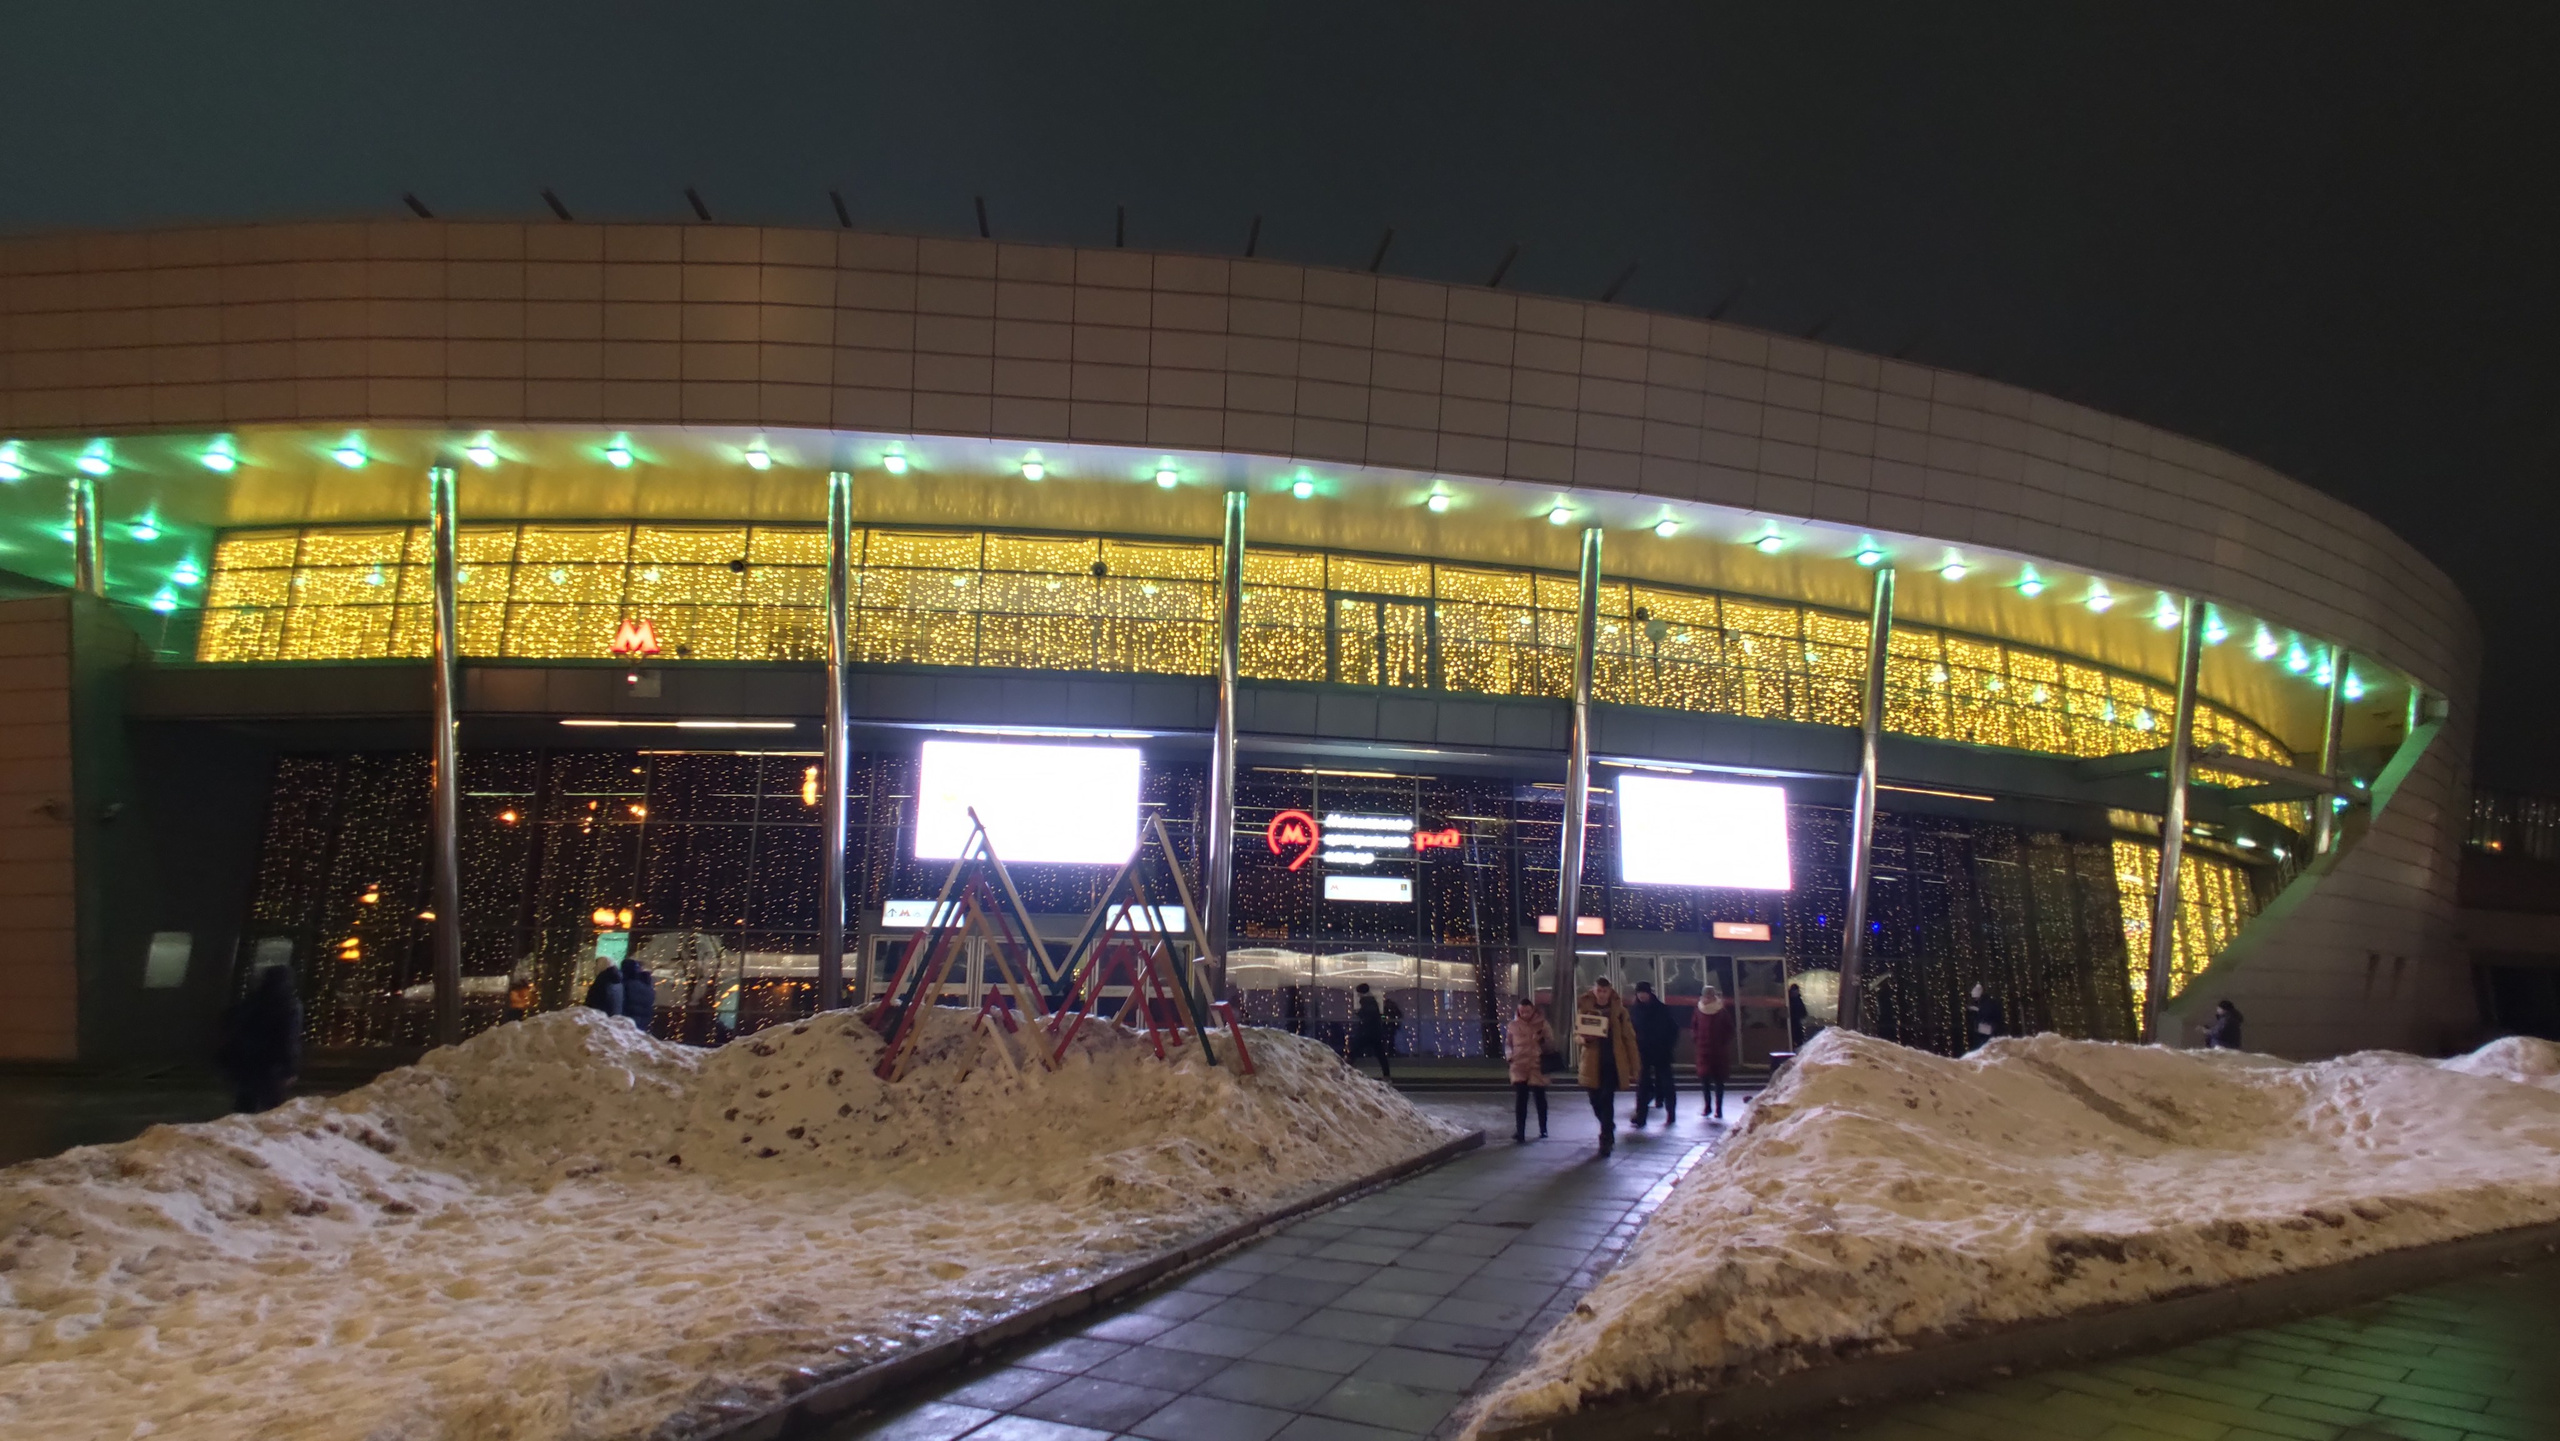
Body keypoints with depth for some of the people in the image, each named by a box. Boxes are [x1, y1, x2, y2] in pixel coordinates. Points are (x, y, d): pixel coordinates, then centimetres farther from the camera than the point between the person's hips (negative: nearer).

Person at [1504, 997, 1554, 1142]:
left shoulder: (1542, 1024, 0)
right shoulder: (1513, 1026, 4)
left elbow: (1551, 1044, 0)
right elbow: (1507, 1043, 13)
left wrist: (1542, 1039, -21)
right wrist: (1509, 1055, -6)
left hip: (1538, 1067, 0)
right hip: (1519, 1068, 0)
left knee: (1540, 1099, 10)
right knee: (1520, 1100, -7)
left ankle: (1543, 1129, 24)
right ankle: (1519, 1131, -8)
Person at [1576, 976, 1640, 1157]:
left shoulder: (1619, 1010, 1)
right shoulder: (1585, 1008, 3)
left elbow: (1629, 1037, 3)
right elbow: (1576, 1033, 9)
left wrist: (1633, 1065, 0)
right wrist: (1583, 1038, -15)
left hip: (1613, 1062, -2)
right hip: (1592, 1062, 2)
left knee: (1607, 1100, -10)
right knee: (1596, 1100, 6)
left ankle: (1606, 1139, -2)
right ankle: (1609, 1132, 31)